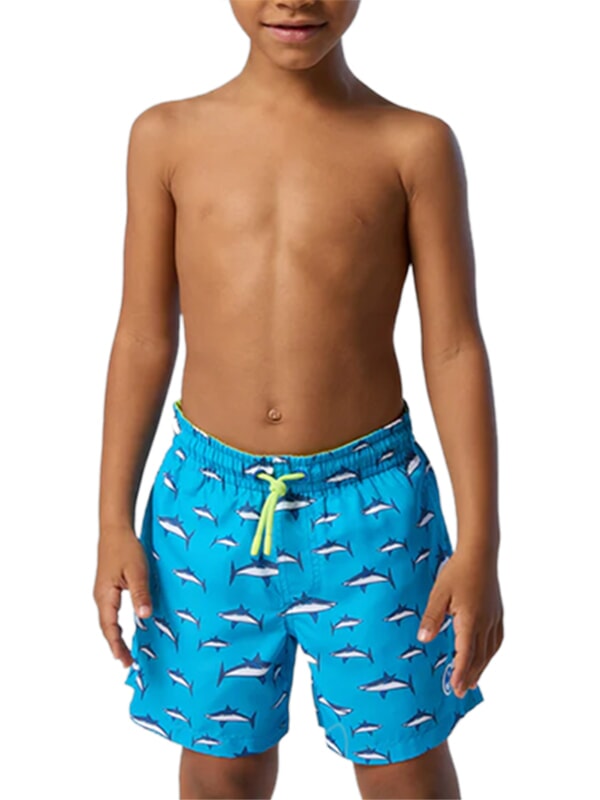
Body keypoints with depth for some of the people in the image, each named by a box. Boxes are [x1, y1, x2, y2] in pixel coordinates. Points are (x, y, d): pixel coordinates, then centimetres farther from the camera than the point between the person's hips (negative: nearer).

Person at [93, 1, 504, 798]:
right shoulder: (168, 136, 1)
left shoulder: (415, 145, -4)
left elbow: (455, 349, -4)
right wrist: (114, 523, 4)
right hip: (209, 499, 2)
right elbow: (144, 338, 5)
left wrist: (480, 544, -7)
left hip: (368, 501, -1)